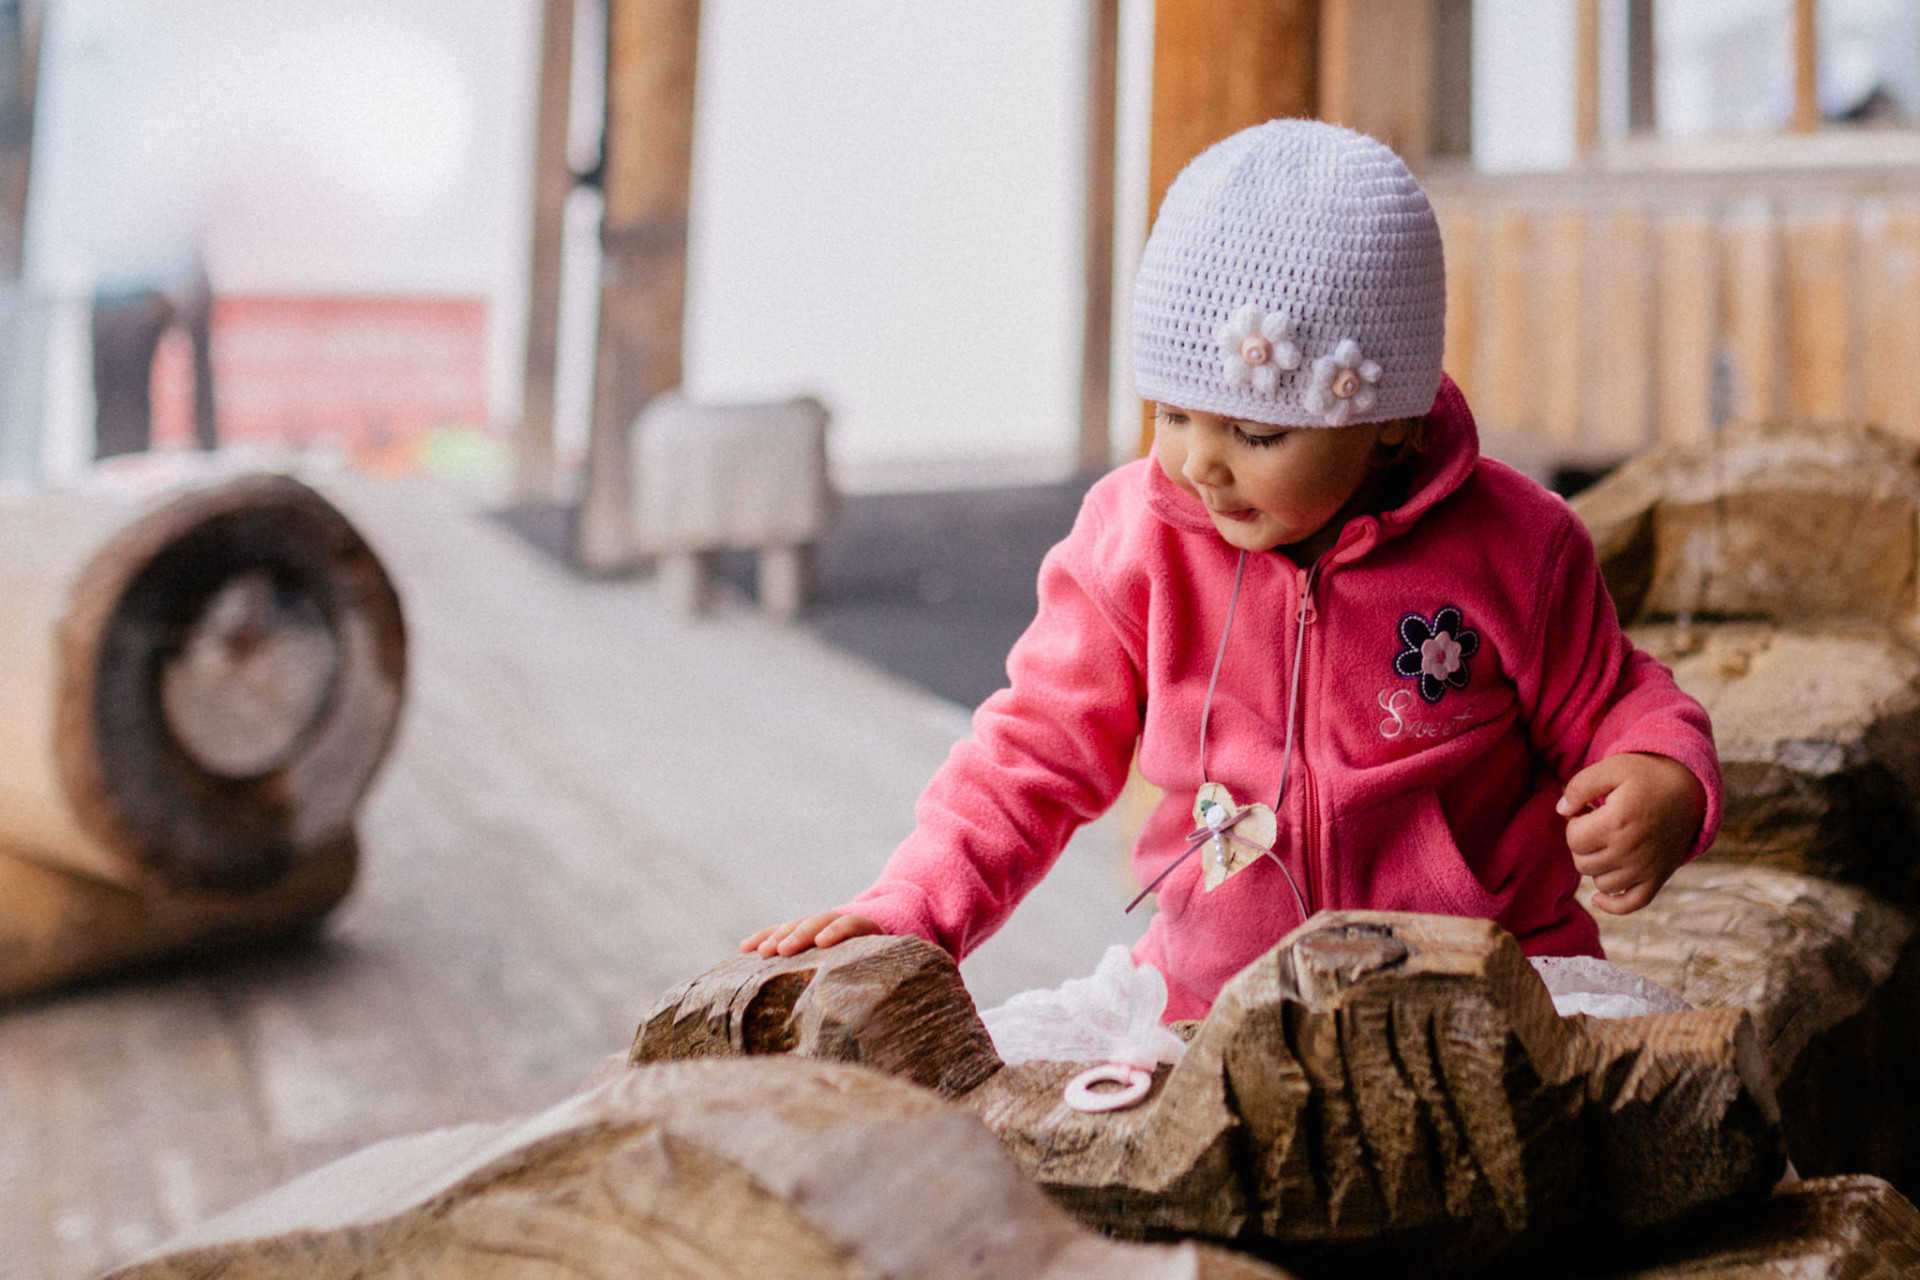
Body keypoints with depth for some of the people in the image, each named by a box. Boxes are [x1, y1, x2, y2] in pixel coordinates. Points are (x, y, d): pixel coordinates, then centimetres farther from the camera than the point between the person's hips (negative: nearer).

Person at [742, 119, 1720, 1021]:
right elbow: (1037, 751, 4)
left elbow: (1606, 707, 8)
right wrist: (907, 914, -7)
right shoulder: (1133, 547, -3)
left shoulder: (1510, 551, -8)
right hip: (1211, 1007, 1)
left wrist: (1663, 783, -15)